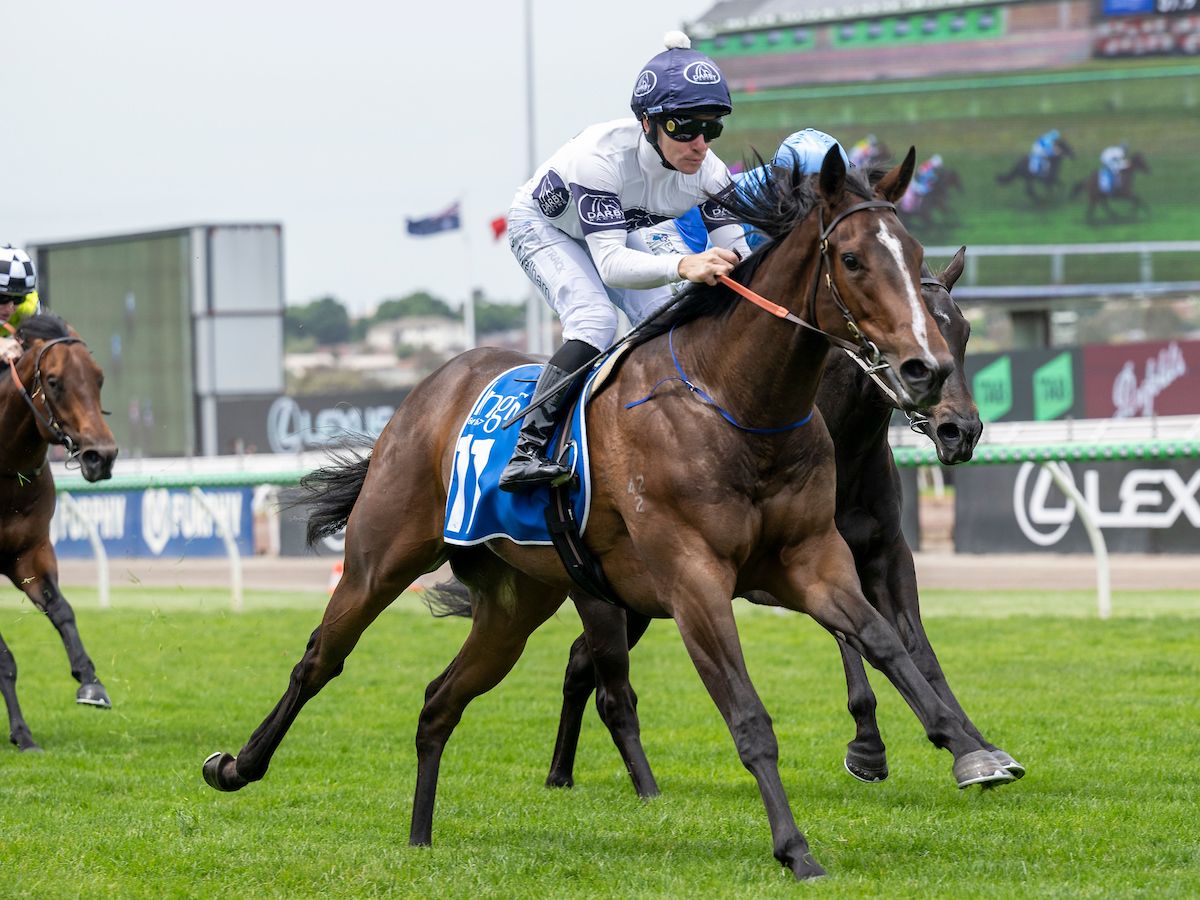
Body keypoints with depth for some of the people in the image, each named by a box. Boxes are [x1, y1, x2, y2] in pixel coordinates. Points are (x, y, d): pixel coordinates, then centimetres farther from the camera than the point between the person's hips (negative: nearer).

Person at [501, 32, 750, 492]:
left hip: (613, 232, 6)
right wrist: (683, 266, -67)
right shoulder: (602, 156, -42)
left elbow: (736, 255, -22)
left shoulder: (709, 172, -26)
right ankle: (525, 453, -33)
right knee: (595, 321, -29)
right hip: (542, 226, -6)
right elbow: (610, 263, -50)